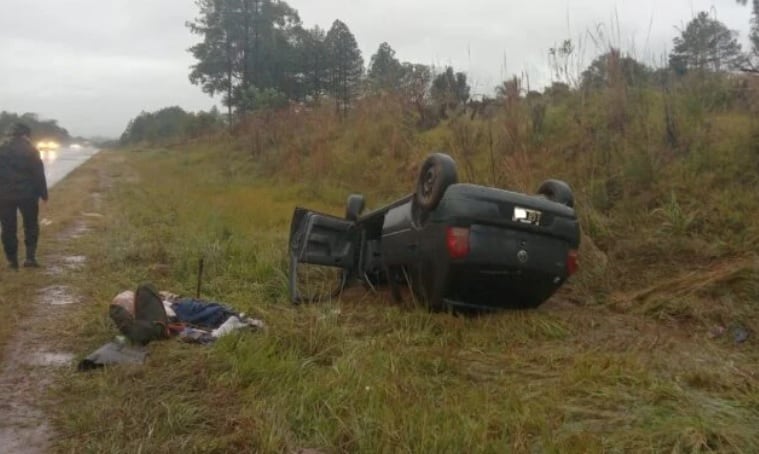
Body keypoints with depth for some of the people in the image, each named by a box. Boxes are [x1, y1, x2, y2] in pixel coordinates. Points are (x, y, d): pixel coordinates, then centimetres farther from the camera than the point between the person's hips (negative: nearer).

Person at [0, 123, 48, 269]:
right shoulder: (30, 150, -5)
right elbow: (38, 174, -7)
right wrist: (43, 193, -1)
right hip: (27, 194, -2)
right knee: (31, 226, 9)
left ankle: (12, 259, 11)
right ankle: (30, 257, -1)